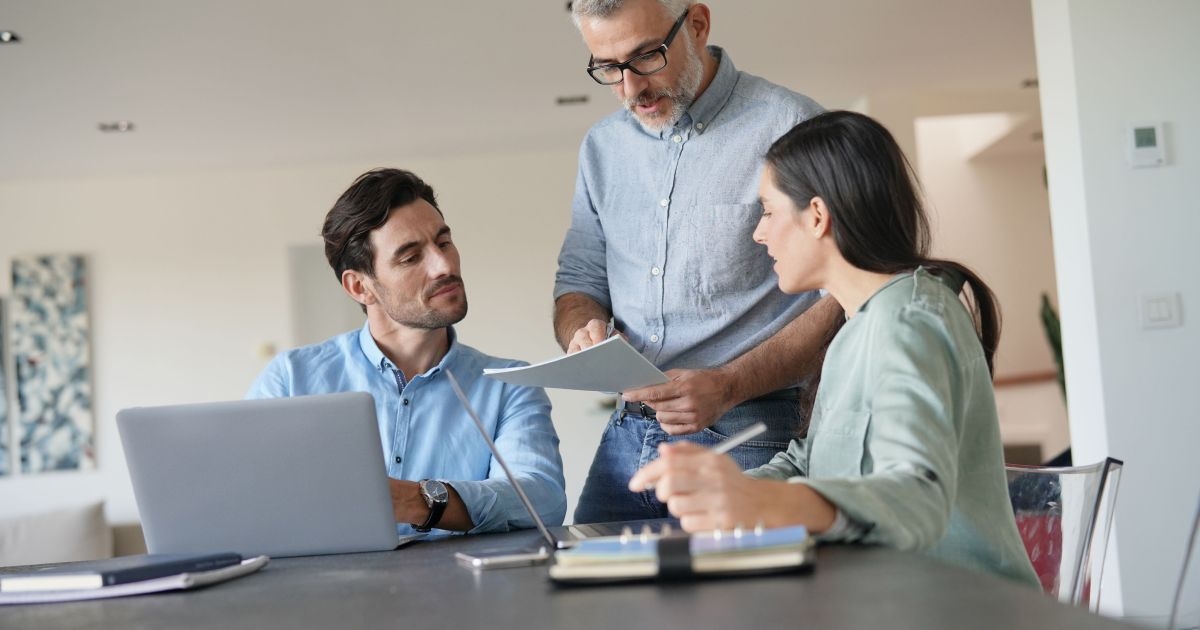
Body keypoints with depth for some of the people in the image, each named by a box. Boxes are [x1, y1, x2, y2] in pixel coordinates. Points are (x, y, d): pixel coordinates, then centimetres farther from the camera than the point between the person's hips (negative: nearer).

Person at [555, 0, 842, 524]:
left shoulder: (789, 127, -7)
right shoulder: (602, 147, 12)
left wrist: (728, 386, -22)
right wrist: (581, 331, -6)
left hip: (743, 440, -5)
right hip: (626, 438, 5)